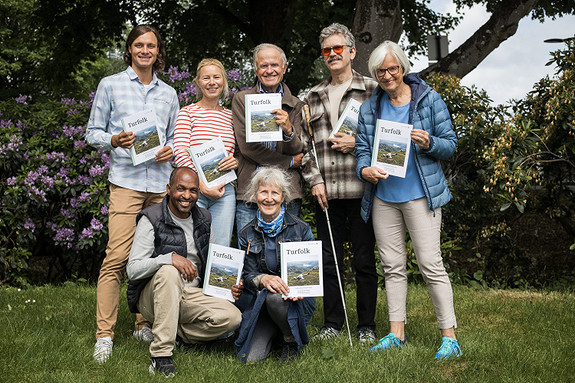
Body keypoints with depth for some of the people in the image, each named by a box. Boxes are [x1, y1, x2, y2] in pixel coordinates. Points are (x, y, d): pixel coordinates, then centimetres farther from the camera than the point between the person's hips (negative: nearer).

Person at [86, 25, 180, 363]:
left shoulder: (169, 94, 19)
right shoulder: (110, 85, 9)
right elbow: (93, 133, 7)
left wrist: (171, 150, 1)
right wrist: (114, 140, -13)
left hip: (161, 182, 4)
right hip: (126, 180, -4)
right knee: (117, 256, -11)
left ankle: (145, 325, 15)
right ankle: (105, 335, -7)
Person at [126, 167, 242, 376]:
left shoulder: (203, 219, 7)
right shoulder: (152, 220, -10)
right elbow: (133, 269, -18)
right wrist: (169, 258, -34)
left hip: (190, 295, 5)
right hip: (152, 295, -4)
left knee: (232, 317, -20)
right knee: (168, 272, -38)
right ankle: (161, 355, -34)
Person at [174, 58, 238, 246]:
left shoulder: (230, 116, 15)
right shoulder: (187, 112, 3)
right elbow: (180, 153, -7)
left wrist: (236, 161, -3)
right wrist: (203, 187, -14)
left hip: (225, 191, 4)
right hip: (194, 190, -4)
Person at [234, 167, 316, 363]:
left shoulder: (301, 228, -2)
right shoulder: (247, 234, 4)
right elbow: (247, 276, 0)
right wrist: (263, 279, -25)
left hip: (297, 301, -1)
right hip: (260, 301, 2)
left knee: (275, 297, -38)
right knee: (251, 358, -19)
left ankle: (292, 341, -7)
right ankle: (274, 333, 16)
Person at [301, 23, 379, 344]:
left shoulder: (371, 89, 4)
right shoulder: (313, 97, 15)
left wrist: (358, 142, -11)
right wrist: (314, 179, 2)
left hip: (361, 188, -4)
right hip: (326, 191, 4)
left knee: (365, 259, 2)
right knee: (329, 258, 9)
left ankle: (367, 326, 12)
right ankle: (332, 323, 19)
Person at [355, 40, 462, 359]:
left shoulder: (429, 99, 0)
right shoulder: (369, 108, 10)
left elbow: (450, 143, 1)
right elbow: (362, 148, 9)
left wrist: (429, 143, -20)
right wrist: (365, 169, -12)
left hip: (420, 194, -4)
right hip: (383, 196, 4)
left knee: (431, 264, -7)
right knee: (392, 266, 9)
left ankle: (449, 336, -1)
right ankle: (396, 333, 17)